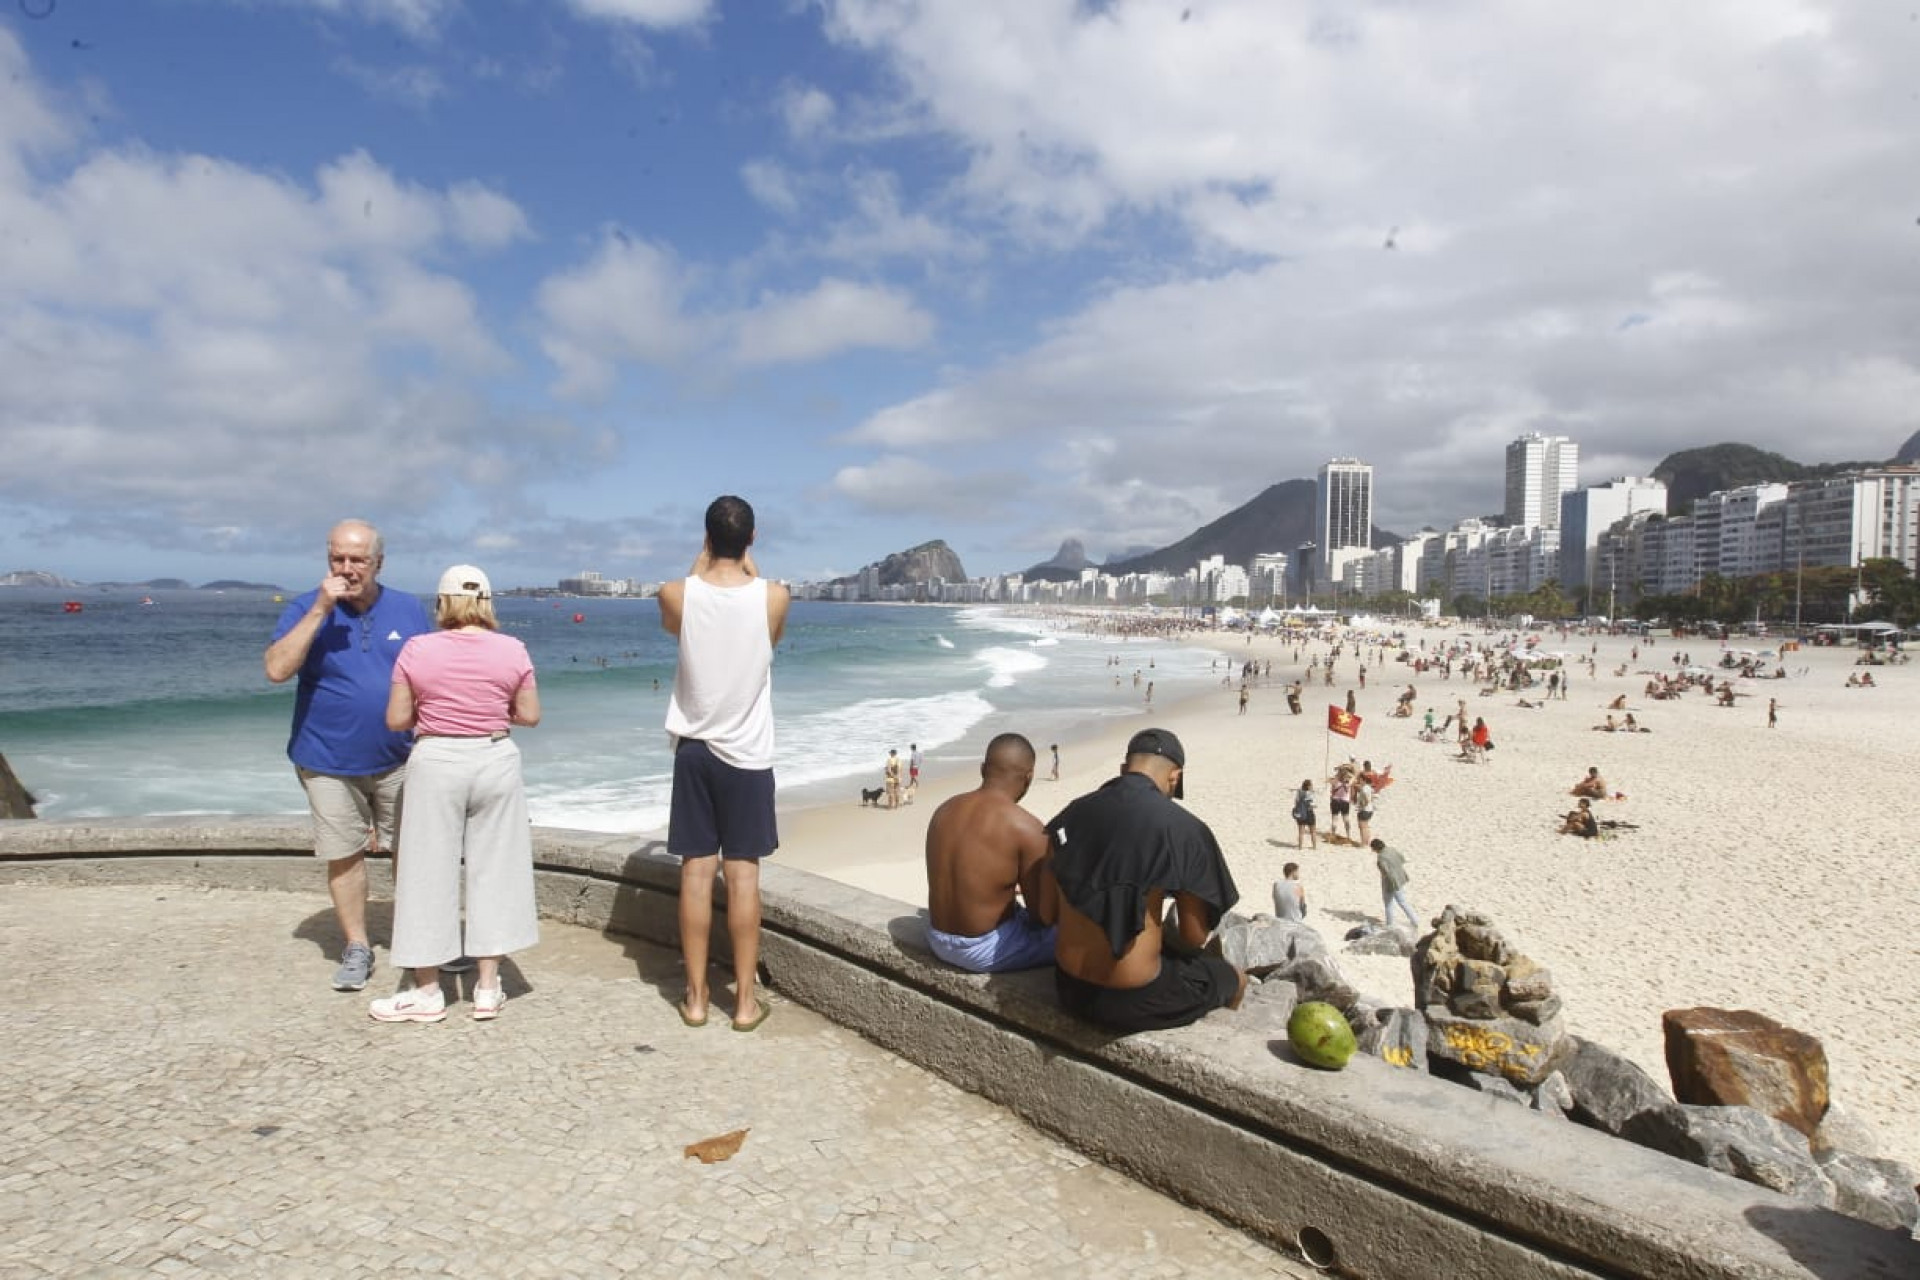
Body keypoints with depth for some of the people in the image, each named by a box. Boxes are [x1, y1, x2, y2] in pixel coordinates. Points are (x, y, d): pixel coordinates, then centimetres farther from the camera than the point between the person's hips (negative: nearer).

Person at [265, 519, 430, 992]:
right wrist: (320, 610, -22)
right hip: (329, 762, -1)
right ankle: (356, 948, 20)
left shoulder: (409, 610, 2)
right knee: (344, 856, 6)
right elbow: (277, 669, -18)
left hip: (398, 759, 1)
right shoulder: (306, 609, -4)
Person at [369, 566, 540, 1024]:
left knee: (429, 873, 8)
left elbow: (396, 720, -2)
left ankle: (427, 991, 16)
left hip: (436, 763, -1)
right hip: (495, 761, 2)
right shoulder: (512, 650, -3)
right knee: (493, 869, 10)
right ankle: (488, 986, 16)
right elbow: (530, 715, 0)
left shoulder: (417, 650, -5)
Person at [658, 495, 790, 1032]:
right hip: (747, 753, -1)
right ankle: (745, 999, 11)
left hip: (694, 749, 1)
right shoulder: (774, 597, -10)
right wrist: (750, 570, 20)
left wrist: (701, 565, 21)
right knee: (743, 874, 4)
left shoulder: (678, 594, -9)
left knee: (696, 871, 7)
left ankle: (696, 996, 16)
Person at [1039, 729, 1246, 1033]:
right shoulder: (1182, 827, -14)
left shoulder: (1071, 814, 1)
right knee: (1234, 979, 24)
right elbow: (1194, 938, -7)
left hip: (1070, 989, 6)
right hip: (1132, 1002, -6)